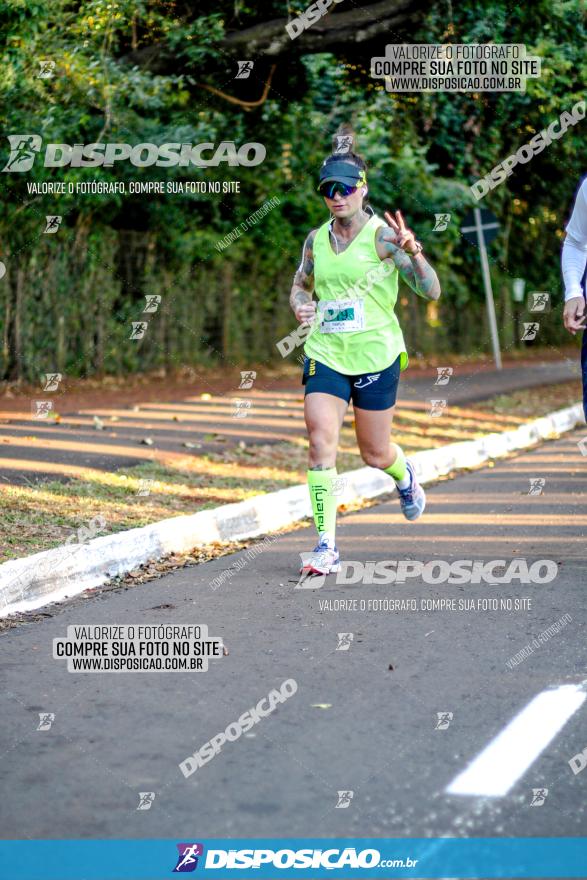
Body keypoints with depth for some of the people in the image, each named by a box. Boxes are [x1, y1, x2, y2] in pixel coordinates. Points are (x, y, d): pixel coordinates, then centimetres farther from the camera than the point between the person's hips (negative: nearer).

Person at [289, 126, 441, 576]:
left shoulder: (383, 235, -9)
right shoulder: (316, 239, 4)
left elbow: (431, 292, -13)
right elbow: (300, 284, 22)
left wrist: (413, 253, -30)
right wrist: (300, 305, -1)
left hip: (376, 356, -3)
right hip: (325, 355, 3)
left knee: (375, 454, 9)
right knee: (321, 443, -14)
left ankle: (405, 476, 47)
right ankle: (327, 545, -10)